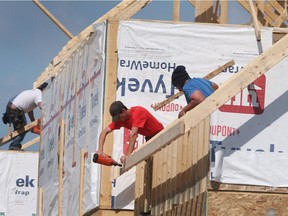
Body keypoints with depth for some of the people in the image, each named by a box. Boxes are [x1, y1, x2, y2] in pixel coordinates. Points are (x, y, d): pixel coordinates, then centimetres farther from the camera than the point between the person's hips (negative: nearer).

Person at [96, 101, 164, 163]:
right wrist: (100, 149, -26)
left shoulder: (137, 112, -31)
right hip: (149, 137, 7)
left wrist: (128, 155, -43)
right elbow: (105, 132, -10)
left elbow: (133, 134, -38)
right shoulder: (119, 119, -9)